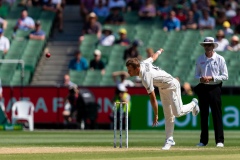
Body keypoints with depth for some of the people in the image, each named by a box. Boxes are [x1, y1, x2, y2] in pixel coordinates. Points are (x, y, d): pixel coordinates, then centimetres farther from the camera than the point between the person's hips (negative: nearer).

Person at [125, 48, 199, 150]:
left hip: (172, 85, -9)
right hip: (162, 87, 9)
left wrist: (156, 115, -26)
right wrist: (159, 52, 33)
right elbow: (153, 57, 9)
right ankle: (169, 140, 5)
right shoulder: (143, 63, -14)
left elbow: (153, 98, -32)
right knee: (168, 115, 6)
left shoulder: (146, 77, -37)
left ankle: (193, 105, 22)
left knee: (177, 113, -7)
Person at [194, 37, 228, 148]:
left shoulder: (220, 59, -1)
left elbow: (225, 76, -3)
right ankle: (203, 140, 12)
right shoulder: (200, 59, 10)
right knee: (203, 115, 6)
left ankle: (220, 140, -4)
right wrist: (201, 79, -9)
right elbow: (196, 75, 14)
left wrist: (211, 78, -14)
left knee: (217, 114, -6)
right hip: (203, 88, 4)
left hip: (215, 88, -4)